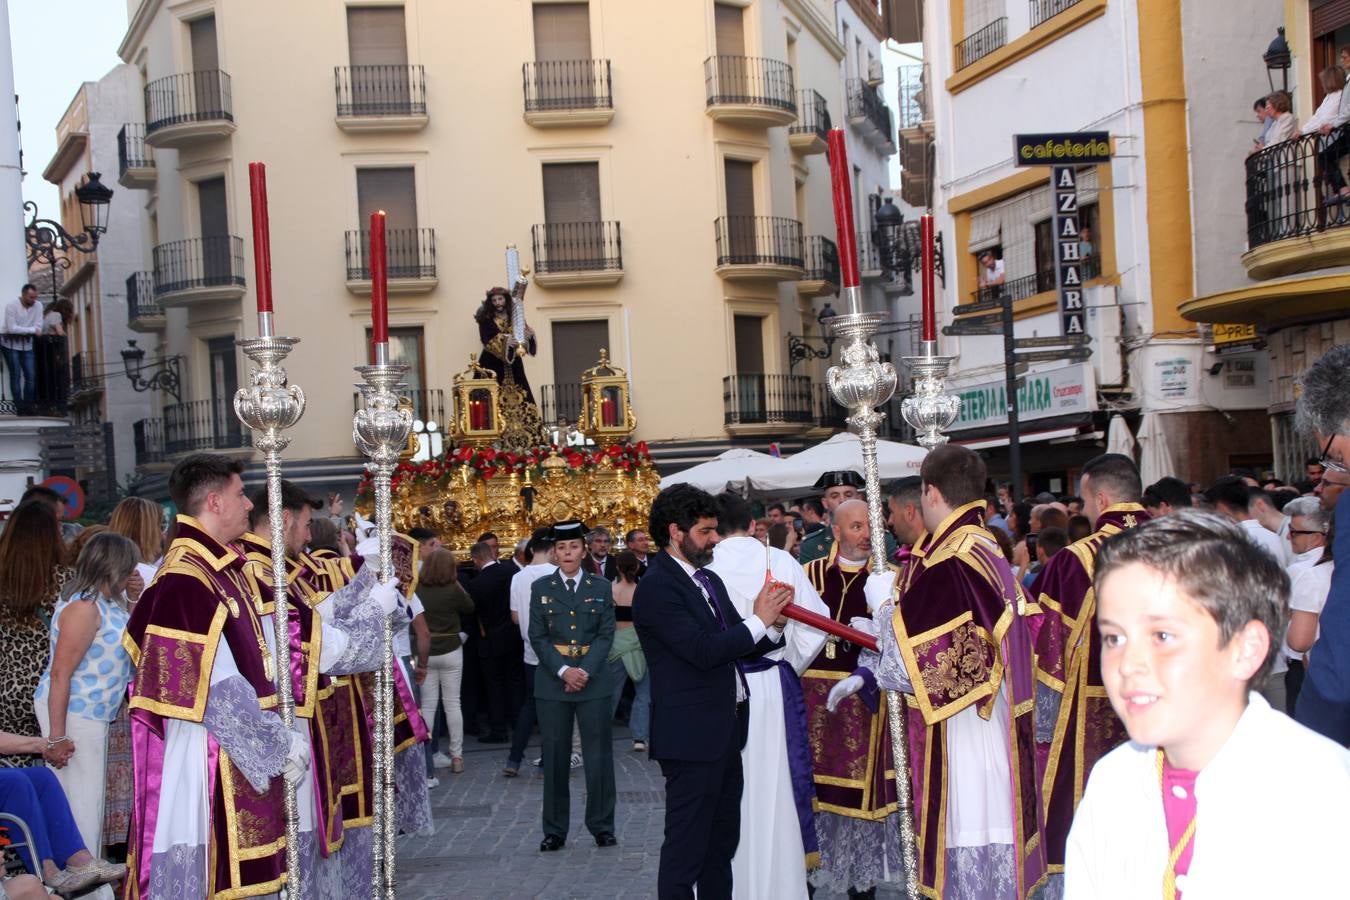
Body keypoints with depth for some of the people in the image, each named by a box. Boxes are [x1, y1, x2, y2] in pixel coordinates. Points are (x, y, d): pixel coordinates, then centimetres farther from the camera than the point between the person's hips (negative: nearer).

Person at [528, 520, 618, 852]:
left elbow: (606, 634, 0)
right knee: (555, 757, 4)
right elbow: (537, 637, 0)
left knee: (598, 755, 2)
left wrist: (585, 670, -13)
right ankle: (554, 830, 12)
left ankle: (602, 826, 13)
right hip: (552, 681, 0)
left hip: (593, 680, 0)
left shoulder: (601, 587, 6)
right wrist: (563, 671, -12)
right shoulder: (541, 588, 6)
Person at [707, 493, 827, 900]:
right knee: (776, 789, 10)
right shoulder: (781, 562, -4)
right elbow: (816, 623, -3)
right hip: (776, 687, 1)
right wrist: (788, 667, 11)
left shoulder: (705, 571, -10)